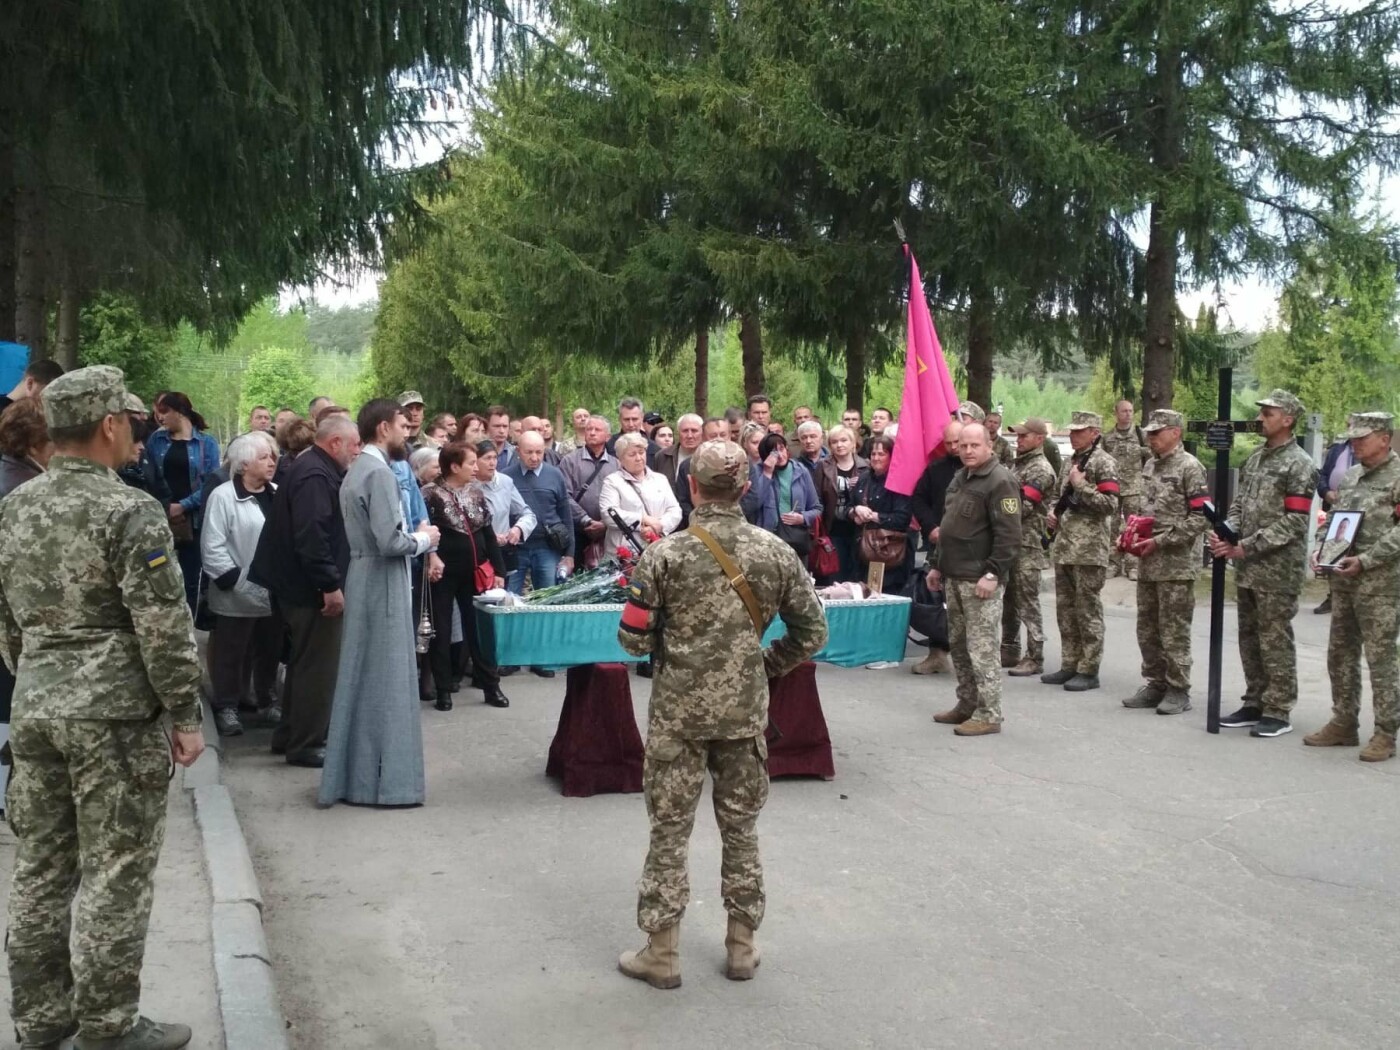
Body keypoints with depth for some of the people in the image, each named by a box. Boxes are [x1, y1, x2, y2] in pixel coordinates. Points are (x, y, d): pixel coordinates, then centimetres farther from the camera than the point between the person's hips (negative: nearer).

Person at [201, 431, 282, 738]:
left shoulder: (277, 495, 9)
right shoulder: (223, 496, -11)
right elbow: (212, 547, -14)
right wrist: (235, 581, -17)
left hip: (274, 592, 6)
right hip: (238, 596, -6)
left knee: (269, 651, 16)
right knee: (232, 653, 5)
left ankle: (266, 701, 30)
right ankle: (226, 707, 17)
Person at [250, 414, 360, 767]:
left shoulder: (313, 470, 14)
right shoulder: (316, 476, -20)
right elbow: (312, 536, -29)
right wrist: (330, 585, -26)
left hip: (300, 585, 11)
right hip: (314, 589, -11)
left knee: (305, 661, 19)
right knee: (318, 665, -2)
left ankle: (289, 735, 29)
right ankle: (306, 744, 6)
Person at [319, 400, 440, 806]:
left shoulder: (358, 469, 14)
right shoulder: (378, 472, -17)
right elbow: (390, 541, -24)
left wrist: (415, 537, 9)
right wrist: (423, 539, -7)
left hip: (366, 581, 10)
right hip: (382, 586, -10)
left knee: (362, 680, 14)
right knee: (384, 682, -3)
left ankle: (353, 775, 21)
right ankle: (382, 780, 3)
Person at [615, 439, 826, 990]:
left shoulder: (665, 554, -11)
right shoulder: (775, 553, -4)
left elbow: (634, 639, -9)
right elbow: (812, 632, 1)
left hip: (678, 709, -2)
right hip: (745, 709, 2)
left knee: (670, 828, 8)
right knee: (741, 826, 15)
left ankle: (661, 953, 15)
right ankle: (742, 945, 24)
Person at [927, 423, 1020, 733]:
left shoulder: (1000, 481, -12)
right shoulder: (960, 478, 16)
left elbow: (1009, 534, -18)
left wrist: (993, 574, -23)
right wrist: (937, 565, 22)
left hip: (980, 580, -9)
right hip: (954, 578, 9)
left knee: (981, 649, -7)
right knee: (959, 645, 15)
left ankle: (989, 715, -1)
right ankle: (967, 705, 25)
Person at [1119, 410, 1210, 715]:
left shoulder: (1189, 467, -10)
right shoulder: (1150, 467, 14)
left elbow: (1201, 518, -15)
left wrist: (1160, 541, -17)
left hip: (1177, 565, -8)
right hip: (1148, 564, 8)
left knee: (1174, 631, -1)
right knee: (1147, 629, 12)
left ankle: (1178, 690, 8)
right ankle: (1156, 683, 23)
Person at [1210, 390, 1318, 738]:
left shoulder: (1298, 465, -10)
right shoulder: (1255, 458, 13)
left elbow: (1293, 523, -16)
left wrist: (1247, 546, -20)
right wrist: (1226, 533, -5)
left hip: (1277, 570, -8)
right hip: (1247, 568, 8)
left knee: (1275, 642, -2)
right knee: (1249, 639, 14)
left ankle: (1278, 712, 6)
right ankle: (1254, 704, 24)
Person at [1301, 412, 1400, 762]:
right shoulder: (1349, 477, 15)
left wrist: (1365, 560, -20)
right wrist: (1320, 549, 4)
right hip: (1342, 580, 8)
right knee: (1340, 654, 12)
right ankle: (1343, 724, 23)